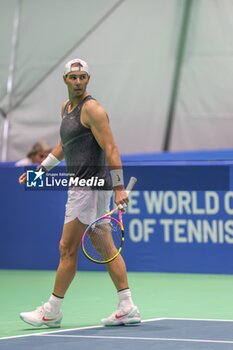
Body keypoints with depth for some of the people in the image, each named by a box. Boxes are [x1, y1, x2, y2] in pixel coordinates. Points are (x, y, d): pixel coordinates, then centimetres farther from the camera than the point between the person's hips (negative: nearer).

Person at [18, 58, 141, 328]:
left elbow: (110, 148, -18)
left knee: (67, 248, -4)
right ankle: (127, 308, 8)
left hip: (90, 187, -10)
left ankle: (52, 310, 4)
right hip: (83, 186, 10)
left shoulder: (91, 109, -12)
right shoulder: (66, 108, 17)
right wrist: (41, 169, 28)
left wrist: (119, 187, -23)